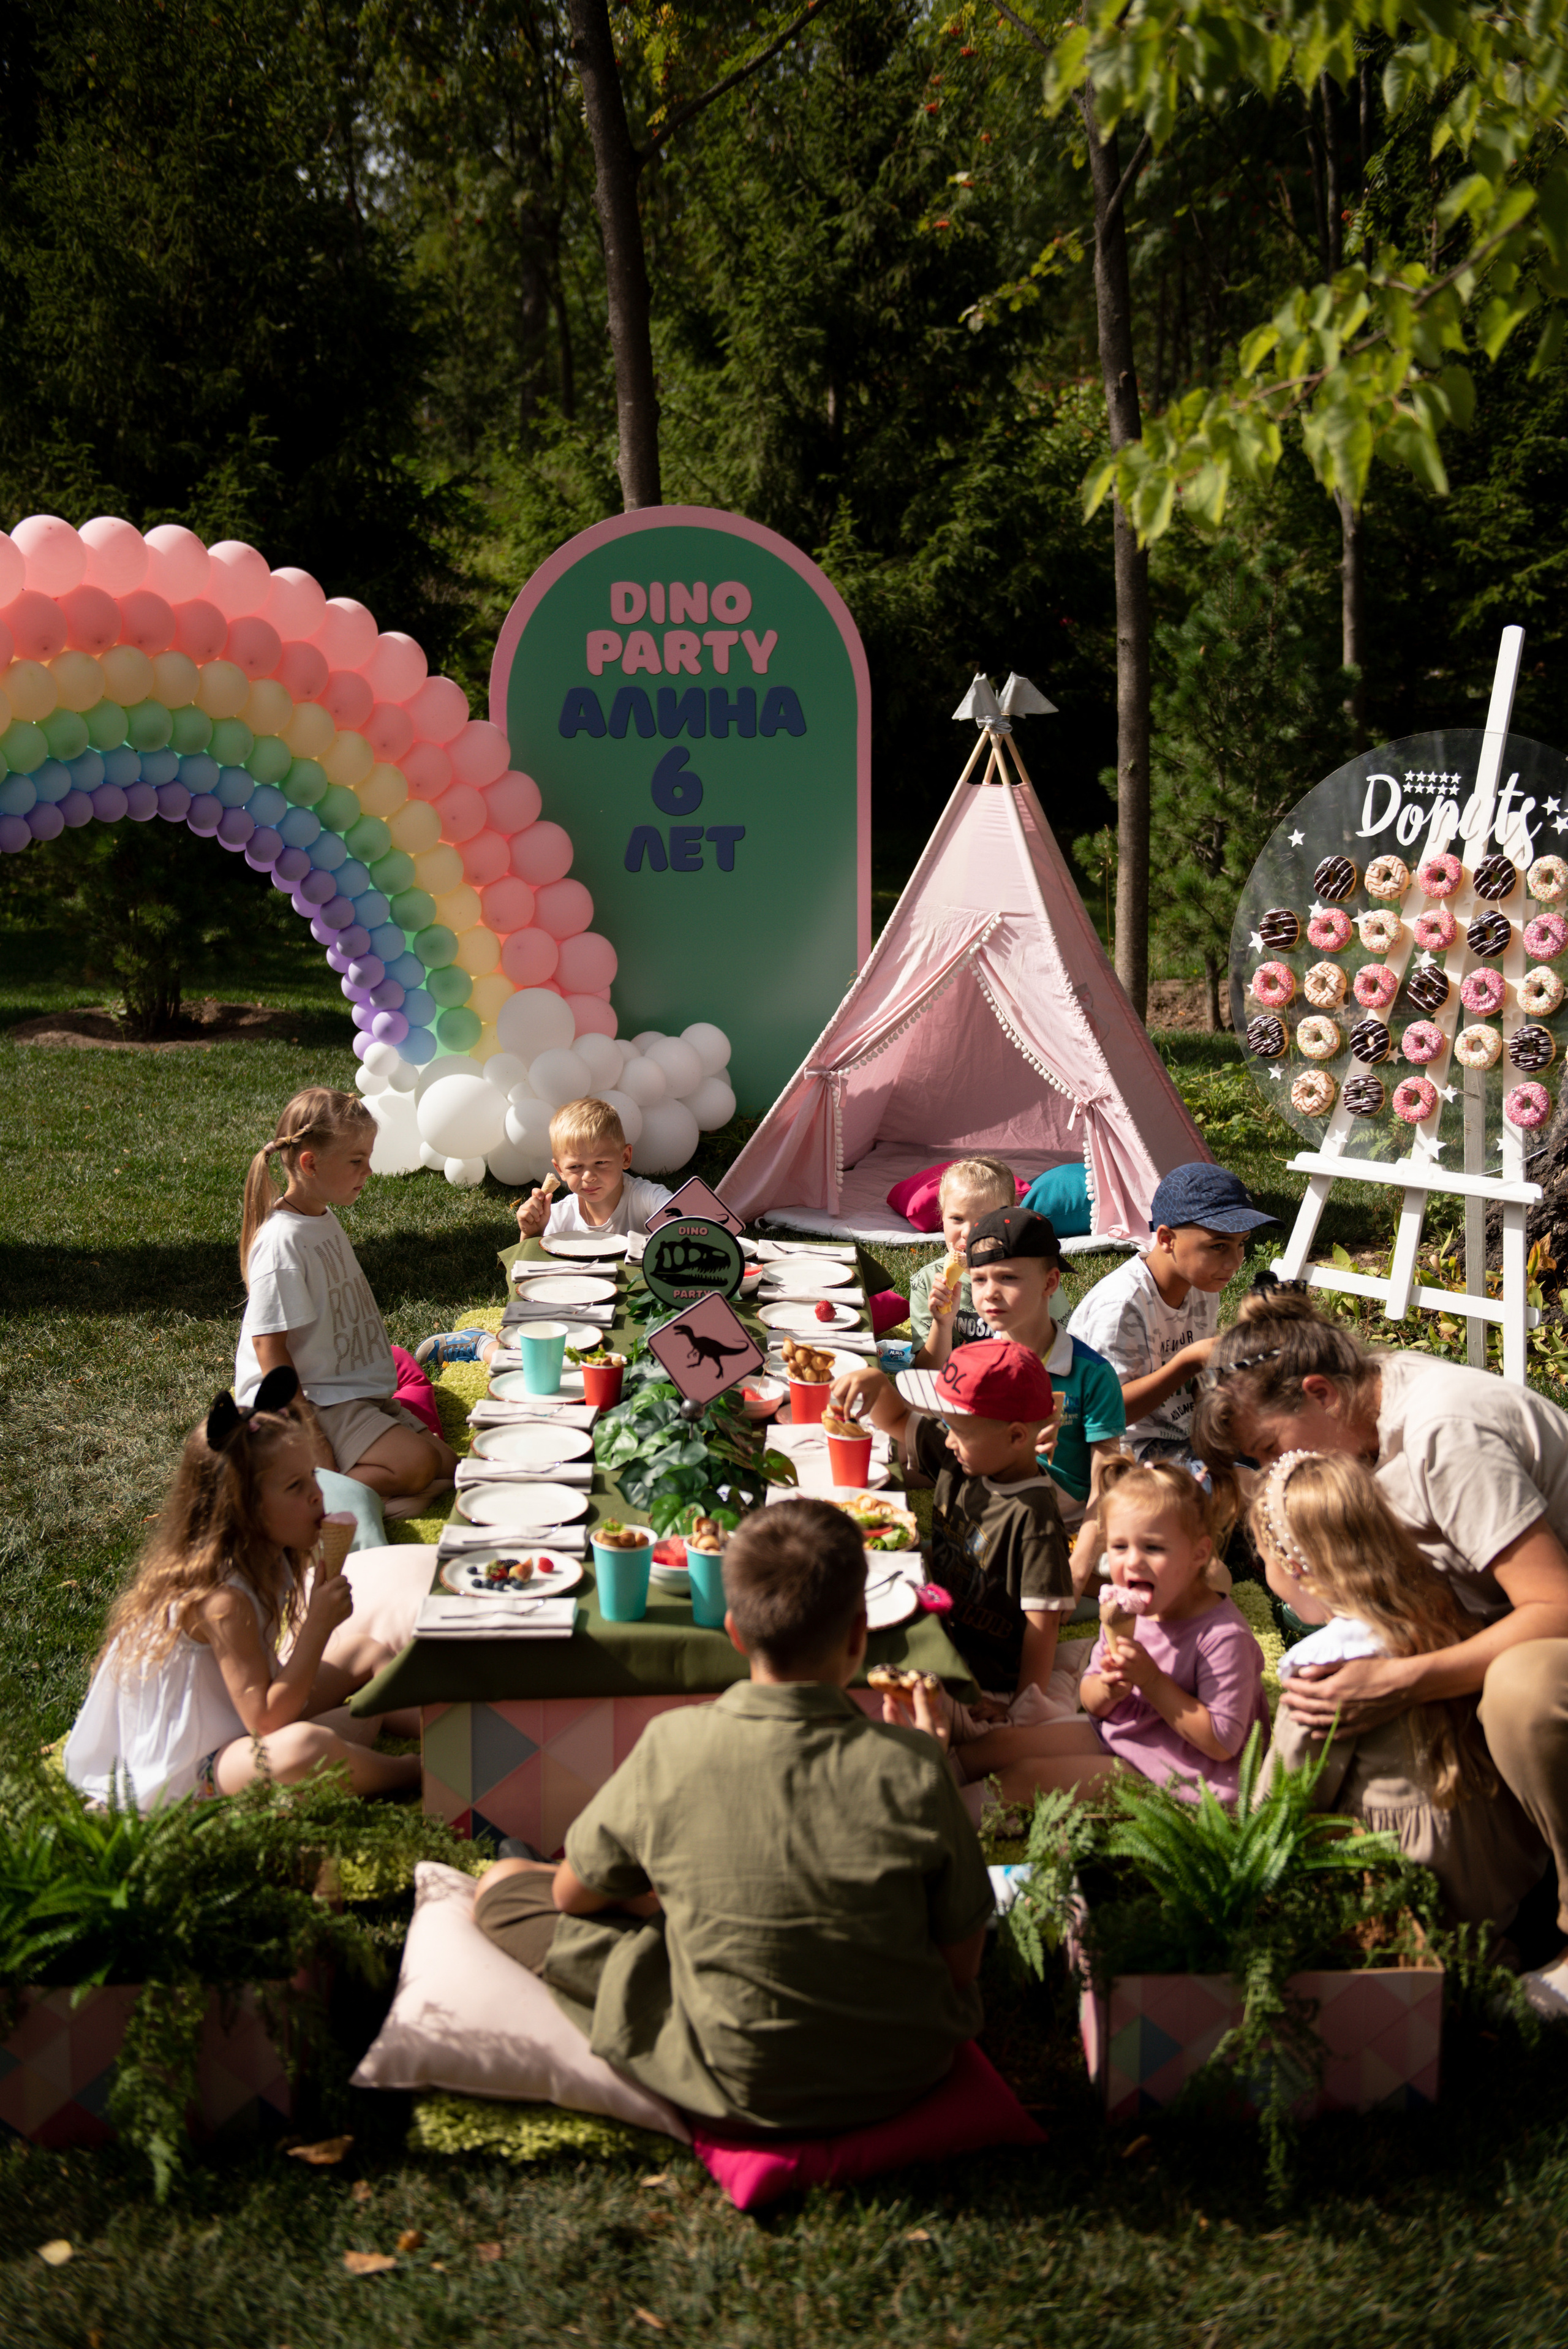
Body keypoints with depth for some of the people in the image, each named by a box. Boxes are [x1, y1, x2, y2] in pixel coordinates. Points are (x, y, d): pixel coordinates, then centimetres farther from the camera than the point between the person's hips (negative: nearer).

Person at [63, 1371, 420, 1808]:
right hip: (185, 1772, -11)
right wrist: (318, 1624, -29)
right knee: (302, 1748, -39)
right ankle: (414, 1769, -16)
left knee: (367, 1653, 16)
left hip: (239, 1724, 11)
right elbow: (266, 1720, -30)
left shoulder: (267, 1560, -1)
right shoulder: (221, 1598, -28)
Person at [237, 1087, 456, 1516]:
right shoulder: (282, 1242, -20)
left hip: (357, 1394, 10)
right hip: (313, 1404, -10)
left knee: (447, 1465, 0)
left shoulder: (324, 1219, 11)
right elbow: (268, 1345, -21)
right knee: (415, 1465, -24)